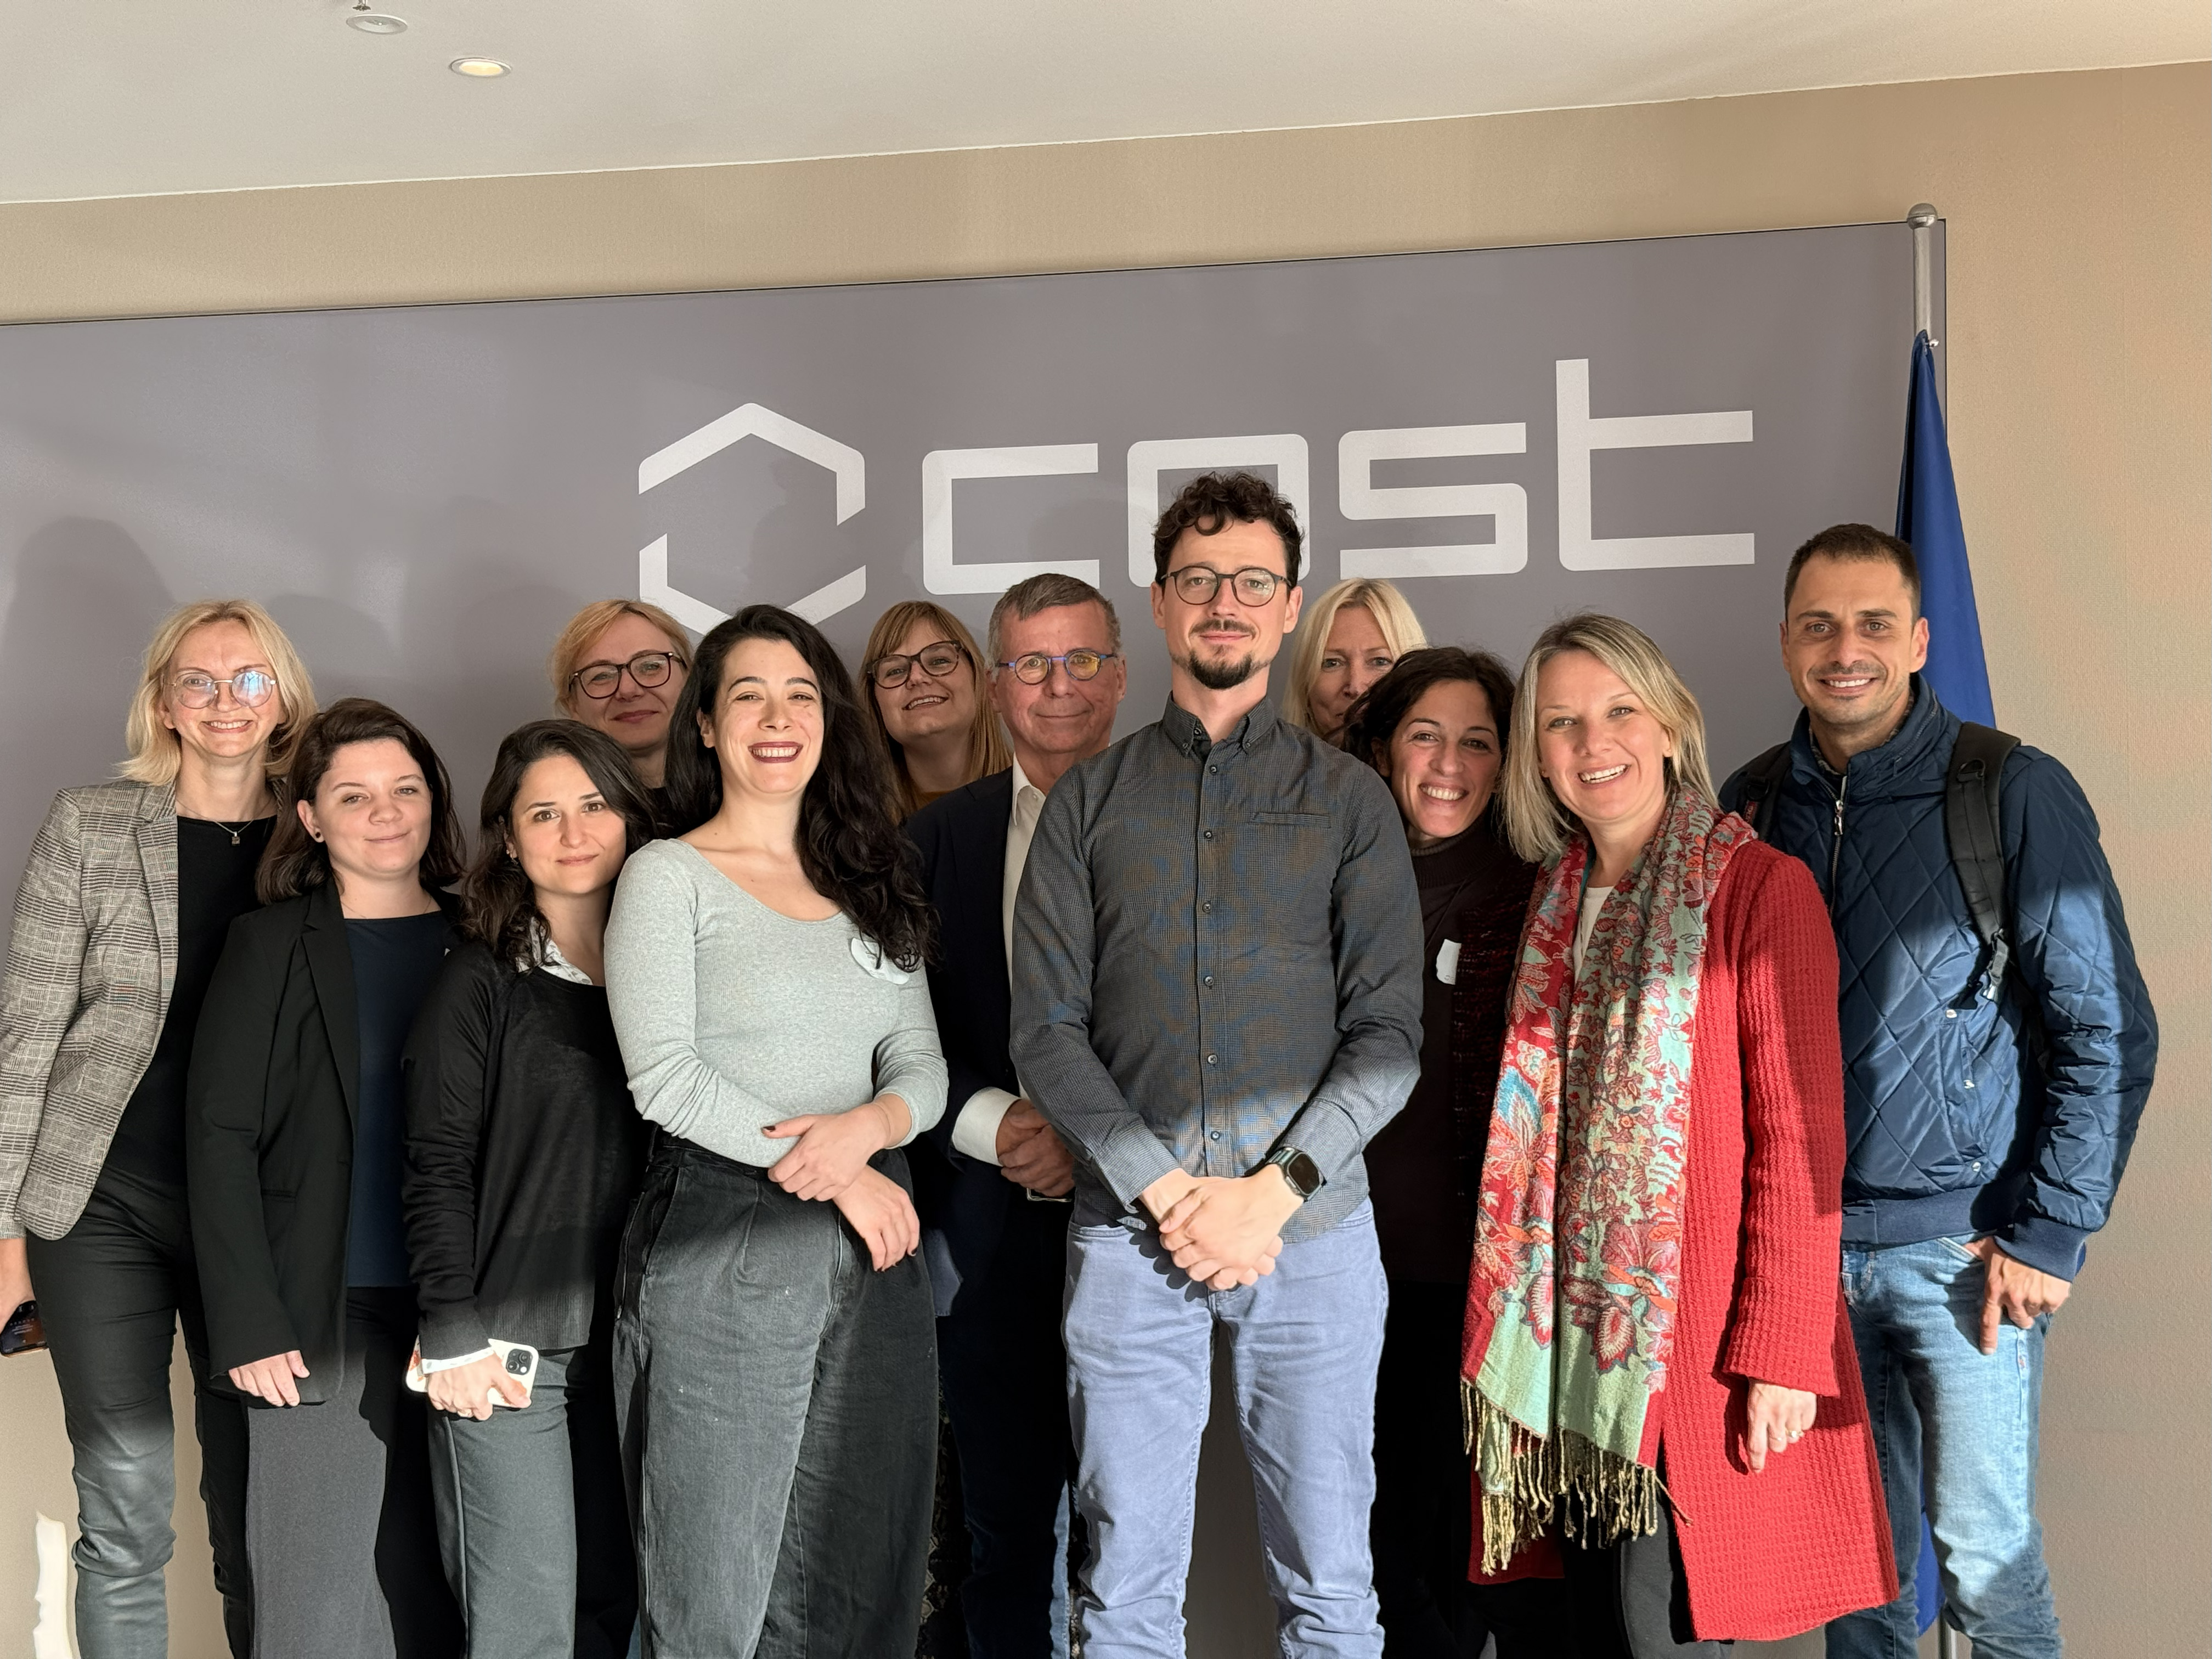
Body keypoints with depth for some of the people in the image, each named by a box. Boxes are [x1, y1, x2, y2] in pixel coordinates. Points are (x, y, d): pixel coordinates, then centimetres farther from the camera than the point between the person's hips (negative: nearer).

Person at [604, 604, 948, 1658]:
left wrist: (865, 1127, -13)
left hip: (871, 1253, 5)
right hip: (719, 1247, -4)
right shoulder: (668, 876, 1)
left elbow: (923, 1066, 10)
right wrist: (834, 1173, -12)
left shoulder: (871, 886, 15)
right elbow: (663, 1075, -9)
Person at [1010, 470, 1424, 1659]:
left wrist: (1272, 1191, -11)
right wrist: (1167, 1190, -10)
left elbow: (1389, 1034, 0)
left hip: (1312, 1226, 0)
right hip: (1130, 1230, 1)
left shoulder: (1349, 801, 7)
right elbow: (1048, 1032, 2)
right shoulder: (1089, 801, 9)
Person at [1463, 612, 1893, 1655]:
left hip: (1696, 1334, -6)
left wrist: (1782, 1352, -16)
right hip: (1575, 1329, 6)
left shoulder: (1761, 888, -7)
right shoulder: (1557, 904, 12)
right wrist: (1522, 1321, 8)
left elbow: (1801, 1136, -11)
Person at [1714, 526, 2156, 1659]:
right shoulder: (1753, 805, 4)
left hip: (1959, 1246, -3)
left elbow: (2108, 1031, -7)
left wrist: (2048, 1234, -10)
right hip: (1802, 1243, 4)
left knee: (1985, 1555, 2)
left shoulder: (2014, 793, -8)